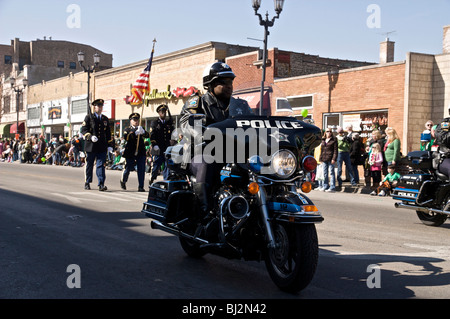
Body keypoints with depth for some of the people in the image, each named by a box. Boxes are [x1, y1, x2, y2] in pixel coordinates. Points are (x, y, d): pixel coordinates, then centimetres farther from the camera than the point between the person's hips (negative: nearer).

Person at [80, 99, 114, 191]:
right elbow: (83, 129, -2)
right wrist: (90, 136, -18)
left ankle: (101, 184, -10)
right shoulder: (89, 117, 3)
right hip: (91, 146, -2)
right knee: (89, 165, 8)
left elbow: (108, 133, 19)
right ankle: (87, 183, 23)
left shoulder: (105, 119, 15)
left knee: (101, 165, -7)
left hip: (102, 147, 2)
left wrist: (110, 145, 13)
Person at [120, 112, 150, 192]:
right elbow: (126, 137, -18)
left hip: (141, 153, 2)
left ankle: (141, 187, 1)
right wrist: (135, 133, -32)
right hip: (130, 152, -2)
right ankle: (123, 181, 36)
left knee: (141, 170, -5)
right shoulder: (127, 129, 4)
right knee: (128, 168, 8)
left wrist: (143, 132, -30)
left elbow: (147, 135, -8)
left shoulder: (141, 129, 11)